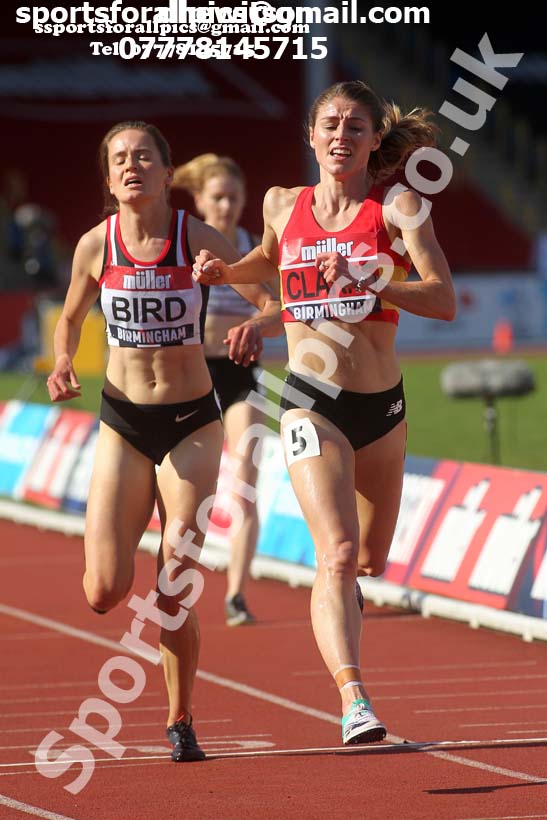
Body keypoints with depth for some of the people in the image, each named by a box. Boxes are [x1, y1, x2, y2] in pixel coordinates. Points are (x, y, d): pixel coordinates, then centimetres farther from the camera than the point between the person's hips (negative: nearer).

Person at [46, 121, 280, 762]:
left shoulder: (198, 240, -8)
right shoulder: (95, 246, -3)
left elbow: (273, 299, -4)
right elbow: (70, 319, 14)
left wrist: (255, 326, -27)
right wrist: (62, 364, -6)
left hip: (191, 423, -1)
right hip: (122, 423, 1)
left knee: (175, 595, -5)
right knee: (105, 593, -9)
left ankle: (180, 721, 17)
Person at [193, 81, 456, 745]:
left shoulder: (397, 207, -3)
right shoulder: (283, 206, 6)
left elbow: (444, 300, -15)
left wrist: (370, 287, -27)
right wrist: (222, 272, 12)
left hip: (382, 406, 1)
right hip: (312, 404, -1)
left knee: (370, 561, 18)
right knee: (338, 552, -21)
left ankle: (334, 609, 54)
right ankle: (354, 702, -30)